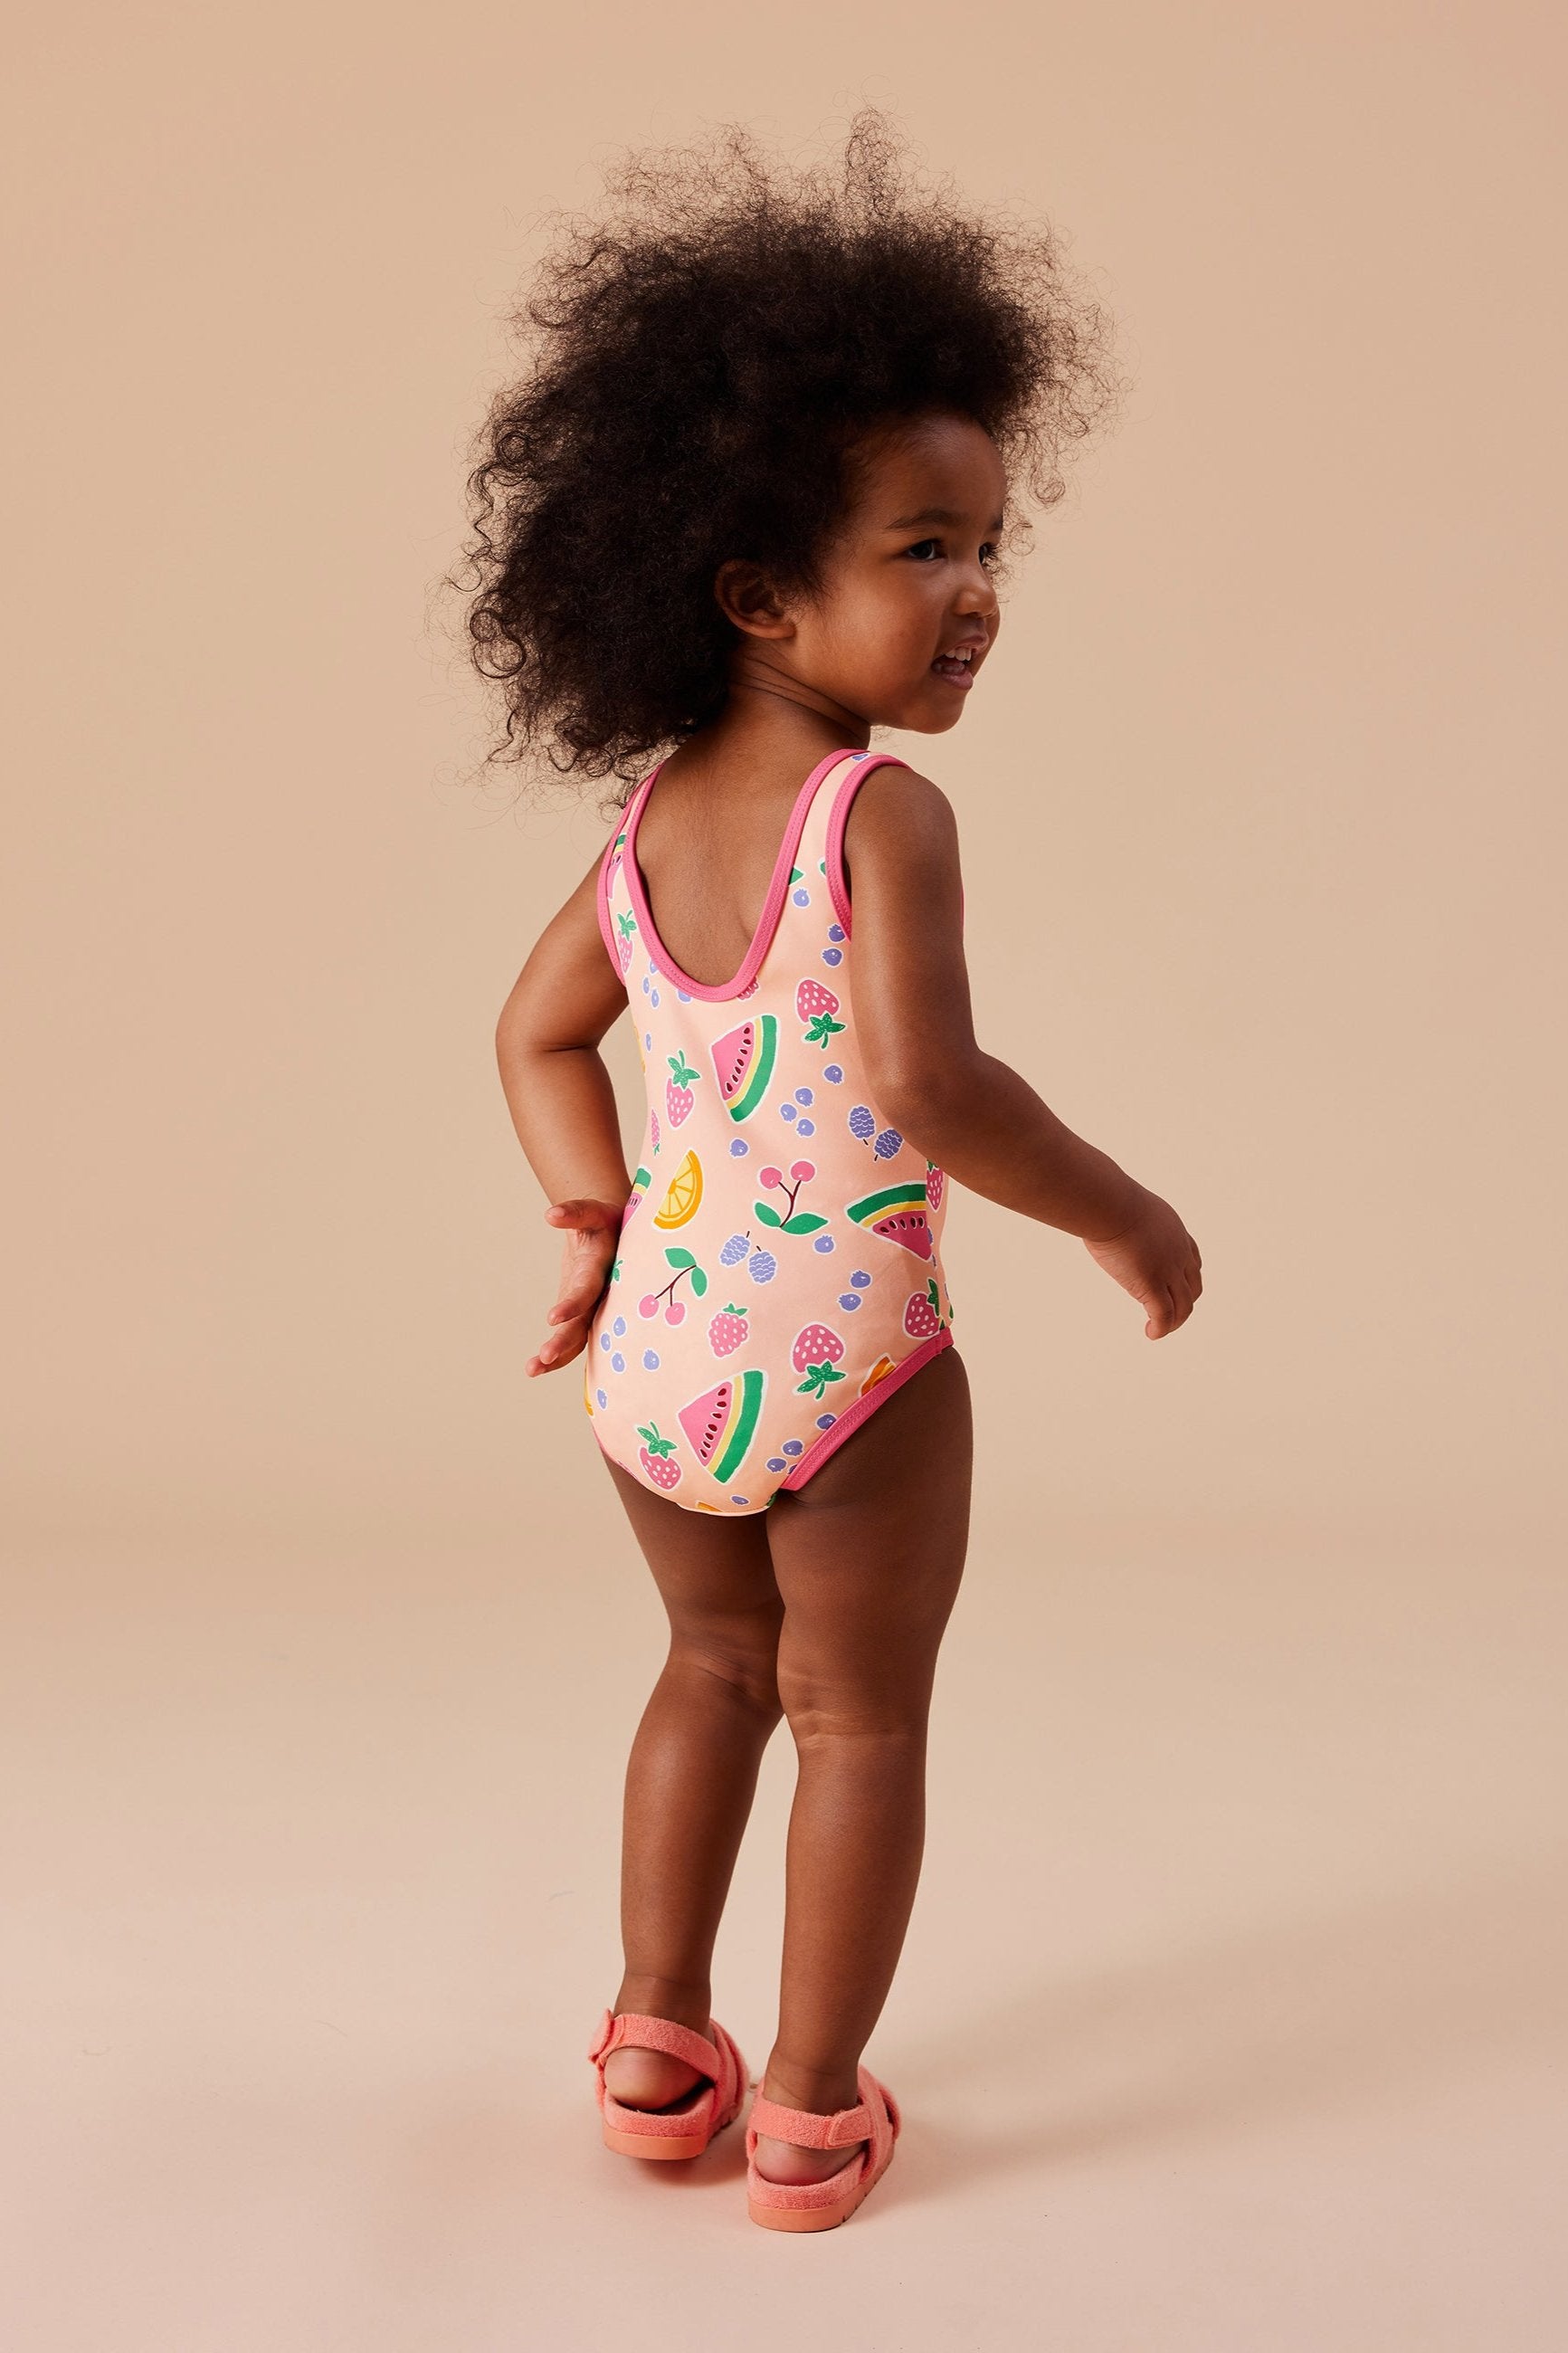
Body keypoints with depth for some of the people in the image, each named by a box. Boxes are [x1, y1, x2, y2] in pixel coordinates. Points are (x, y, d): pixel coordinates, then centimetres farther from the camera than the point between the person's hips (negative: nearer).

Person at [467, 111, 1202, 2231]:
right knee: (860, 1723, 14)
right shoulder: (884, 816, -19)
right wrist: (1122, 1215, -17)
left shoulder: (652, 818, 4)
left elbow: (540, 1036, 14)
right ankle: (808, 2124, 26)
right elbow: (926, 1085, -29)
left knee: (717, 1669, 27)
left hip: (657, 1346, 6)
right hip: (849, 1363, -6)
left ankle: (657, 2052, 37)